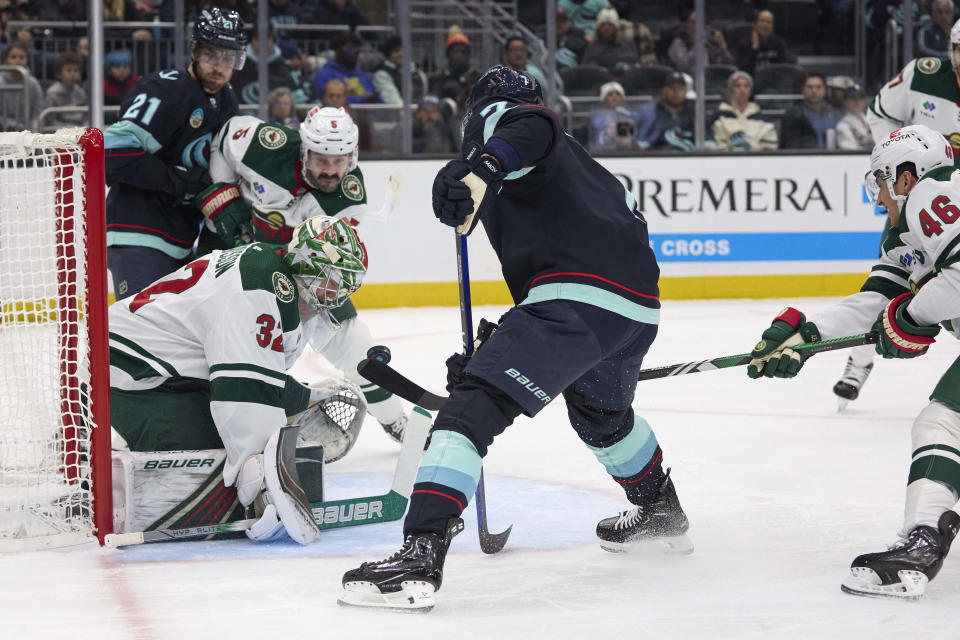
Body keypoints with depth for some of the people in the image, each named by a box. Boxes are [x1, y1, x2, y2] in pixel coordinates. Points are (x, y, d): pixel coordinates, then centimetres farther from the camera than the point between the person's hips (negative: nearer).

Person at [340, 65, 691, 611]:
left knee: (474, 407, -13)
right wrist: (502, 343, 37)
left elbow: (532, 129, -13)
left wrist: (480, 170, -33)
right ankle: (661, 514, 56)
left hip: (576, 296, -8)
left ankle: (420, 557, -28)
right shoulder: (584, 163, 37)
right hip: (639, 307, 8)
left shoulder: (495, 116, 13)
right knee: (602, 414, 37)